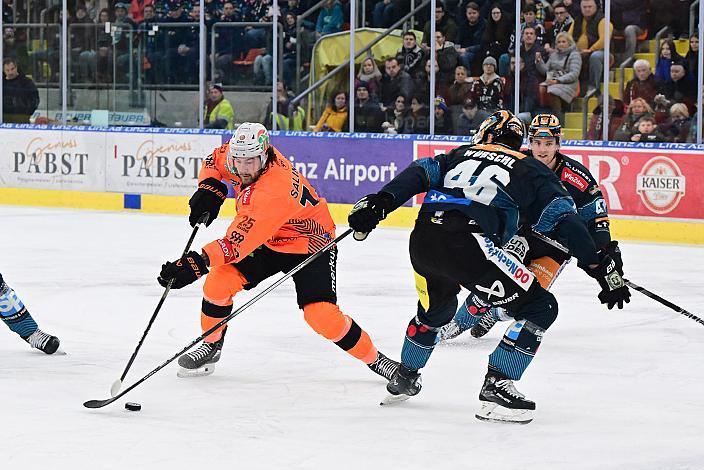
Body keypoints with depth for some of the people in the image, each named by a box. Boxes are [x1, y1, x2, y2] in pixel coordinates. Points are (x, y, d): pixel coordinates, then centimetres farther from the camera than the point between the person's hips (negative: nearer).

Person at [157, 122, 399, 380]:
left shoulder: (274, 191, -39)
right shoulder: (240, 153, -15)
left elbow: (238, 243, -43)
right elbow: (215, 161, 9)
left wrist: (198, 262, -50)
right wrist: (210, 189, -11)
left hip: (309, 244, -7)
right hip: (268, 241, 8)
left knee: (322, 315, -22)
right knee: (219, 280, -10)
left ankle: (374, 359, -1)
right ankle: (211, 346, 13)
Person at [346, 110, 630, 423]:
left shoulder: (461, 155, 30)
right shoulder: (530, 171, 18)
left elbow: (420, 173, 13)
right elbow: (563, 219, 7)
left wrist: (379, 203, 7)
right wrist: (601, 267, 3)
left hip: (422, 241, 6)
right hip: (465, 243, -6)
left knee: (435, 310, 36)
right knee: (540, 307, 2)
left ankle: (403, 380, 50)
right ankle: (496, 387, -7)